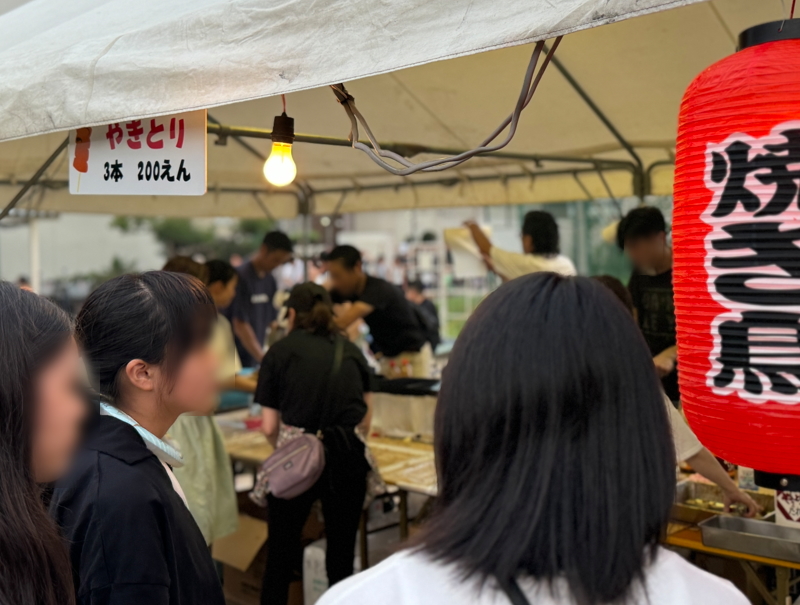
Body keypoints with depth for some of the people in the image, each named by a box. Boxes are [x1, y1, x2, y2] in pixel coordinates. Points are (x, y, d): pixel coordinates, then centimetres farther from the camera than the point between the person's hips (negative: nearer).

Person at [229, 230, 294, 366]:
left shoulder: (270, 281, 7)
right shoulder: (241, 277, -15)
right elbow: (240, 326, -19)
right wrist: (264, 359, -25)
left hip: (255, 358, 7)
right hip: (236, 360, -7)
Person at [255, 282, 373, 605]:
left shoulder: (281, 350, 6)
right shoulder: (351, 350, 14)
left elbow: (269, 427, 4)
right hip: (349, 457, 2)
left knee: (281, 554, 13)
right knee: (342, 554, 13)